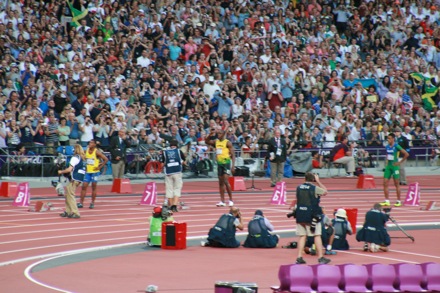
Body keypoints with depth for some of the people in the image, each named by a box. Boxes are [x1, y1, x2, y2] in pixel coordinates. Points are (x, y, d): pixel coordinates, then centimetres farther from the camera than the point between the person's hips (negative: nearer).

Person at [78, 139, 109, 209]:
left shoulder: (97, 152, -11)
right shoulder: (86, 151, 3)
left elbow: (106, 159, -12)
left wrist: (100, 167, -12)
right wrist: (85, 166, 9)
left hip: (95, 172, -4)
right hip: (87, 172, 4)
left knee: (94, 187, 3)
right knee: (84, 186, 0)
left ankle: (92, 203, 12)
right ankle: (81, 203, 2)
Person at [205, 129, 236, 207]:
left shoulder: (228, 143, -9)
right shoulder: (216, 141, 8)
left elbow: (233, 155, -10)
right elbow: (206, 141, 12)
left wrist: (232, 166, -18)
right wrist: (210, 135, -4)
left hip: (226, 163, -7)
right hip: (219, 163, 7)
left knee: (226, 181, -15)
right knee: (220, 182, 6)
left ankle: (231, 200, -5)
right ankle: (222, 201, 9)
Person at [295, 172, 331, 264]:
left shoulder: (299, 188, 6)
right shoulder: (314, 188, -10)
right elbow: (325, 191, 7)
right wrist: (318, 181, 11)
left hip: (300, 215, 5)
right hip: (312, 215, -5)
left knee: (302, 236, 10)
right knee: (317, 236, 2)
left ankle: (299, 257, 5)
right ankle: (320, 257, 2)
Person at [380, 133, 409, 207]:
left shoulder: (396, 146, -12)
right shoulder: (387, 146, 8)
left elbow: (406, 154, -14)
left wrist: (400, 162, -11)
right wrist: (386, 161, 12)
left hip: (395, 166, -7)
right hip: (388, 166, 7)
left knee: (396, 184, 0)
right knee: (385, 183, 0)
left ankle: (399, 201, 8)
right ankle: (387, 201, 5)